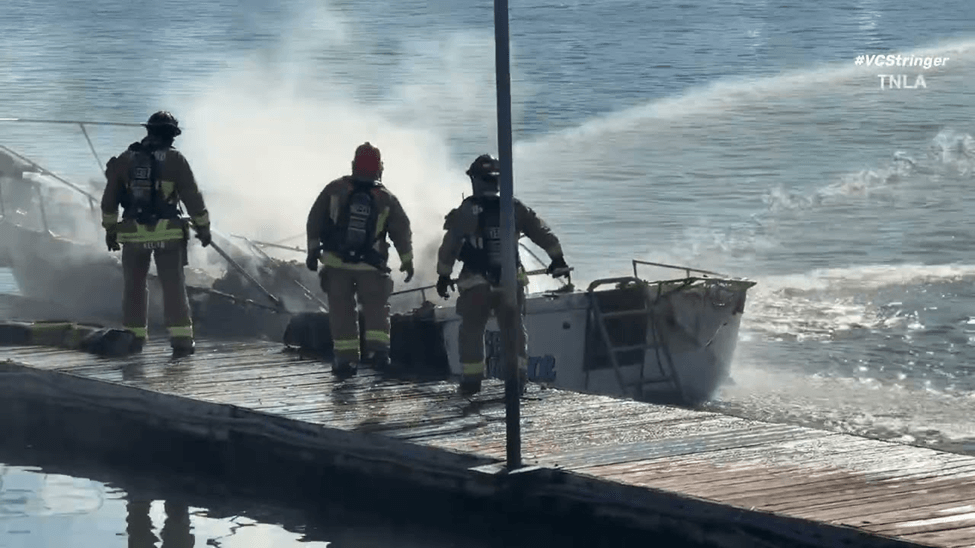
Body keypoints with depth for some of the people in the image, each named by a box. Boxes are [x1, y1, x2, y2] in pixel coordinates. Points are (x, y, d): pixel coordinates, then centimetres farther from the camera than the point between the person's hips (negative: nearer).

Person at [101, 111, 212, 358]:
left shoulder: (125, 160, 5)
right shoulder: (175, 159, -5)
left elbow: (109, 198, 10)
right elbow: (192, 198, -4)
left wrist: (110, 229, 21)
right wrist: (203, 227, 6)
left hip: (134, 235, 2)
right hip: (168, 233, -2)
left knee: (134, 286, 14)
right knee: (173, 286, 0)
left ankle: (134, 338, 15)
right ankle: (181, 339, -6)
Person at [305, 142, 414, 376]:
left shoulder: (335, 189, -5)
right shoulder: (386, 199, -4)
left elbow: (314, 221, -1)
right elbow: (402, 231, 3)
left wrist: (313, 249, 10)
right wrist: (407, 260, 17)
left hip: (336, 262, 0)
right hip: (371, 266, 0)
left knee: (341, 310, 8)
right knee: (376, 307, 11)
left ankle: (346, 357, 5)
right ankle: (376, 347, -7)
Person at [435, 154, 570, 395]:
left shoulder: (466, 212, -9)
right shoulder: (515, 208, -1)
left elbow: (449, 246, -6)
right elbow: (543, 232, 5)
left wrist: (443, 275, 5)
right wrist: (557, 259, 17)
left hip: (476, 284, -2)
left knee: (472, 330, 9)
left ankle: (471, 379, 6)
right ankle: (518, 374, 6)